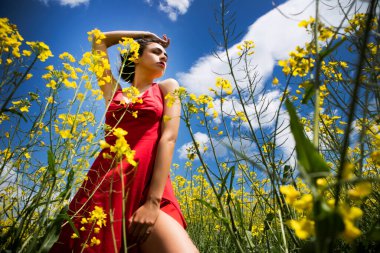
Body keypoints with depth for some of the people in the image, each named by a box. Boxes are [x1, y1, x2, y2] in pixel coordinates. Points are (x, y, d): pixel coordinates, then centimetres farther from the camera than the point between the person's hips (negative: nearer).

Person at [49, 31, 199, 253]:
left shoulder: (168, 87, 15)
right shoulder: (114, 92, 22)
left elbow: (168, 138, -1)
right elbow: (99, 41, 31)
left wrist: (153, 201, -13)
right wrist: (146, 35, 31)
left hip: (145, 186, -3)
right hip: (102, 185, 4)